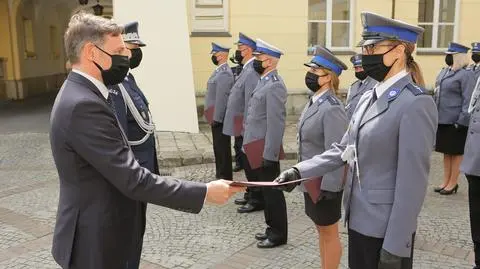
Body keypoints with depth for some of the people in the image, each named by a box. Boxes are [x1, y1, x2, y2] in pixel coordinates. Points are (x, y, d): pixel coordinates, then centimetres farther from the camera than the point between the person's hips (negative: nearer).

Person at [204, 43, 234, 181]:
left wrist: (216, 118, -21)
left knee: (223, 148, -1)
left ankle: (225, 177, 9)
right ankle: (220, 174, 31)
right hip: (216, 117, 10)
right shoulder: (219, 71, 14)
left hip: (220, 118, -10)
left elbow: (222, 98, -23)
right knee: (218, 147, 18)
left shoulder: (224, 73, -18)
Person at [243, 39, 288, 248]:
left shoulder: (274, 85, -18)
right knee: (266, 190, 18)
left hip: (265, 150, -10)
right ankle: (272, 228, 32)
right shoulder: (264, 81, 13)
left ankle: (278, 233, 17)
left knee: (272, 191, 3)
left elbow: (276, 124, -22)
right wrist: (248, 144, 18)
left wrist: (270, 154, -22)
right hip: (257, 148, 10)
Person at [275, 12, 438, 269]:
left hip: (386, 228, -7)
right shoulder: (368, 98, 8)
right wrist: (299, 171, -2)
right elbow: (343, 150, 10)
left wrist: (395, 247, -19)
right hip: (359, 218, 8)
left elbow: (413, 182, -21)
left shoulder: (416, 104, -19)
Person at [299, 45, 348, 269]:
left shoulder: (331, 108, -23)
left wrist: (328, 188, -22)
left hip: (324, 183, -9)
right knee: (321, 230, 21)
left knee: (329, 234, 9)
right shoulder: (314, 102, 6)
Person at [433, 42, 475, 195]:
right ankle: (446, 181, 26)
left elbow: (468, 100, -14)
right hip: (442, 119, 7)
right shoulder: (444, 71, 11)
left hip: (456, 121, -7)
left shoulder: (465, 75, -12)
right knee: (446, 152, 15)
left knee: (456, 153, 5)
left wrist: (461, 121, -18)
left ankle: (453, 183, 16)